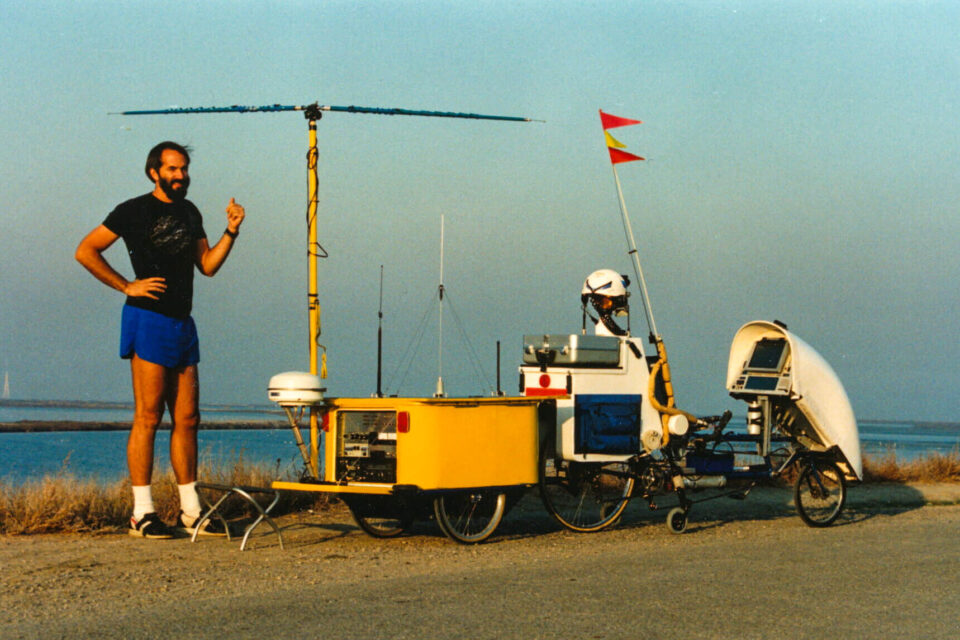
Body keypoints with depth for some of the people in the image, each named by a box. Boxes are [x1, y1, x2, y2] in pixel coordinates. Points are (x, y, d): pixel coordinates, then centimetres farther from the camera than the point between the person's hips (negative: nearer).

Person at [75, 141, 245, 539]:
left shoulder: (189, 213, 18)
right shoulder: (135, 211, -2)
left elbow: (208, 265, 16)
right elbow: (86, 251, -4)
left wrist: (231, 231, 3)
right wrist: (127, 286, -8)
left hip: (183, 323, 7)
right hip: (149, 318, -7)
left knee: (187, 418, 7)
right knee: (148, 417, -8)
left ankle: (190, 511, 13)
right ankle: (142, 513, -5)